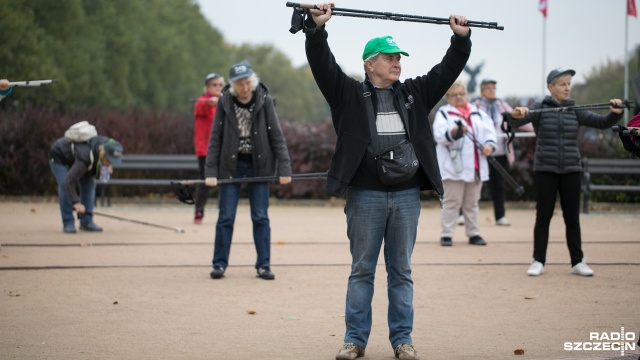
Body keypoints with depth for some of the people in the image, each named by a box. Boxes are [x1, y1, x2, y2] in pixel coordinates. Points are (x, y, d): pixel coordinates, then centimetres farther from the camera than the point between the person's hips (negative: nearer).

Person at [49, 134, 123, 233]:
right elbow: (69, 181, -44)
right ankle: (68, 224, -11)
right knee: (64, 186, -21)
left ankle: (86, 221, -3)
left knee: (89, 183, -6)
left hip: (73, 154, 7)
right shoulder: (86, 158, -45)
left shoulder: (107, 144, -25)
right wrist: (76, 202, -48)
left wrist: (108, 167, -19)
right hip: (59, 156, -7)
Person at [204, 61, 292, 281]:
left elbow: (276, 136, -5)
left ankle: (263, 265, 9)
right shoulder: (225, 102, -6)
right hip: (231, 165, 0)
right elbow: (215, 138, -3)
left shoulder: (264, 101, -7)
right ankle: (219, 264, 11)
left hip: (258, 165, 0)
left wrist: (284, 168, -10)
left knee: (260, 217, 3)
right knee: (226, 217, 2)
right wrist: (210, 171, -9)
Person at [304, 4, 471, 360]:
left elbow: (447, 70, 12)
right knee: (362, 270, 5)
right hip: (365, 196, -3)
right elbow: (322, 63, -8)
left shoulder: (414, 94, 13)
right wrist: (316, 27, -20)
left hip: (406, 196, 3)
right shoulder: (350, 94, 2)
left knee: (401, 271, 8)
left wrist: (461, 38, 1)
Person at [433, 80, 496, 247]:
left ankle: (473, 233, 19)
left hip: (476, 167, 5)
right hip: (454, 166, -5)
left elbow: (489, 130, 8)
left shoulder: (478, 113, 17)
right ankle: (446, 234, -1)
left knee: (472, 202, 12)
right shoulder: (443, 113, 1)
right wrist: (454, 132, -33)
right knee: (452, 202, -5)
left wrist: (489, 144, -13)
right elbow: (439, 134, -14)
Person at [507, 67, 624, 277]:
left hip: (571, 171, 2)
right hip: (545, 171, -2)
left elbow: (602, 123, -1)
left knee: (572, 217, 5)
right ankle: (538, 261, 8)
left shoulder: (575, 111, 6)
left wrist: (616, 113, -22)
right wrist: (516, 115, -39)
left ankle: (578, 262, 10)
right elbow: (515, 122, -15)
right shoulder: (540, 109, -2)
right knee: (543, 216, 2)